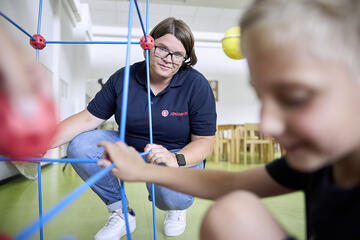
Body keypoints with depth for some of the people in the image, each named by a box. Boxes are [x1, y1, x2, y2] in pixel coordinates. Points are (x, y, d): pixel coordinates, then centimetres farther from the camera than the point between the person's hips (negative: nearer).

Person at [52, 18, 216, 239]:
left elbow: (205, 142, -15)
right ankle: (121, 213, 2)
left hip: (181, 155, -3)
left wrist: (175, 160, -36)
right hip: (130, 148, 4)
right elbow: (88, 118, -6)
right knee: (79, 147, -16)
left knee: (172, 195, -36)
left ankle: (175, 207, 9)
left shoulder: (196, 84, -15)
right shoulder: (124, 78, -7)